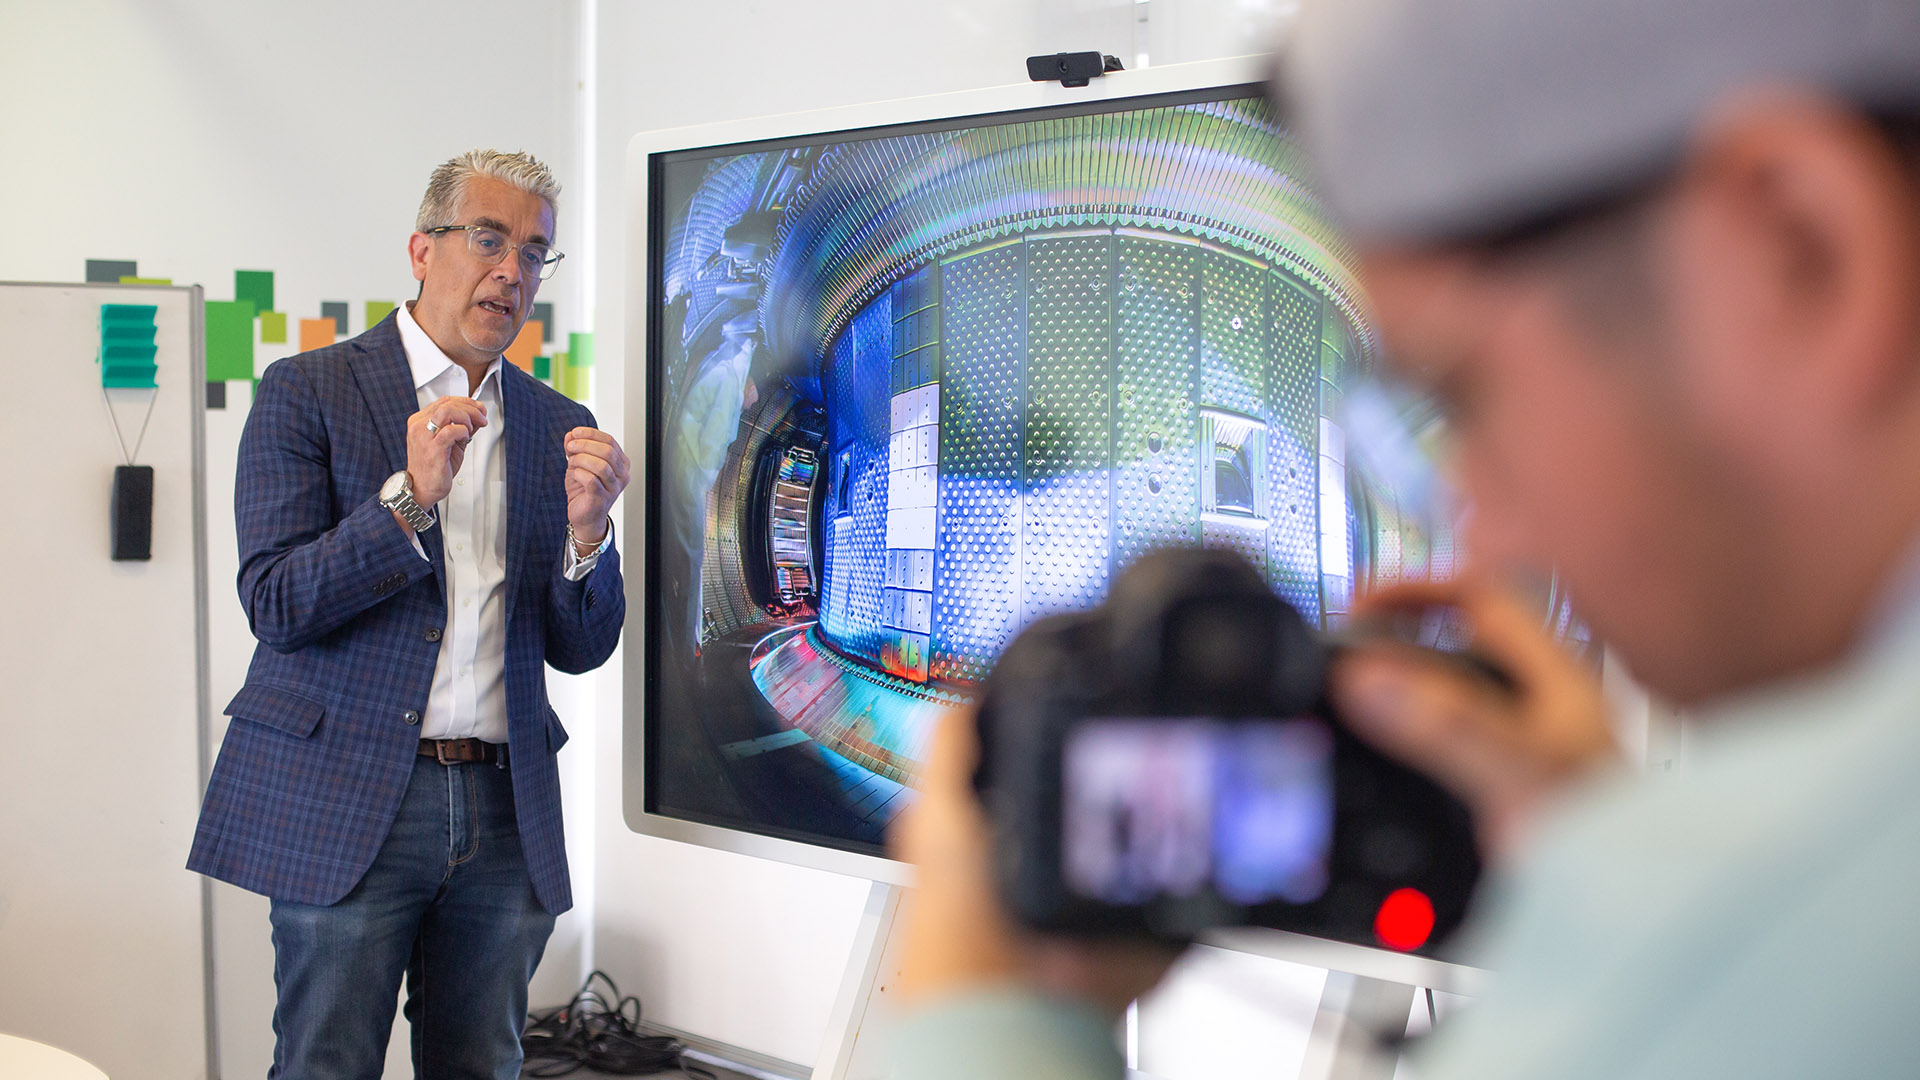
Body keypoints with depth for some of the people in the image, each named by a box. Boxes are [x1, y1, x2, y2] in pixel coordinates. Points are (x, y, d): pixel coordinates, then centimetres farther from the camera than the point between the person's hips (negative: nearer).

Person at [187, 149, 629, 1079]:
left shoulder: (559, 429, 11)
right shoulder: (306, 392, 0)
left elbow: (580, 649, 8)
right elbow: (275, 604, -9)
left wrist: (586, 530, -11)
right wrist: (409, 496, -21)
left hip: (506, 814, 4)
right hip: (348, 801, -4)